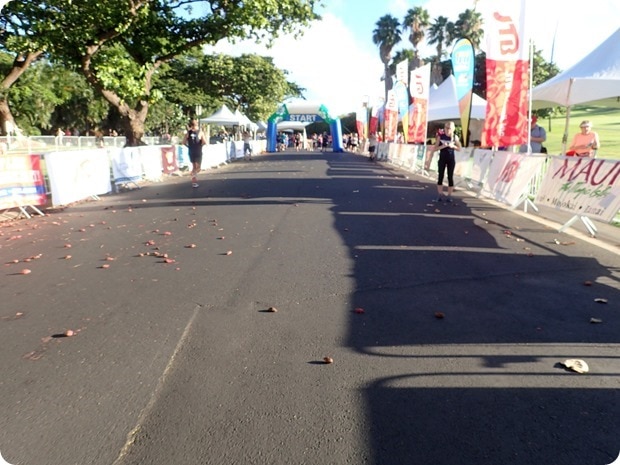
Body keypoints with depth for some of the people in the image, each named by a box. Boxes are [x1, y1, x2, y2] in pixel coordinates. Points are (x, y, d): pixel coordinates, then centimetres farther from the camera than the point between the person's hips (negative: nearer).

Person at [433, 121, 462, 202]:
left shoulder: (455, 137, -1)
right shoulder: (440, 136, -2)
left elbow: (460, 148, 6)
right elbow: (435, 148, -3)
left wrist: (453, 146, -13)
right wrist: (443, 146, -19)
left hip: (451, 159, 0)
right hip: (442, 158, 0)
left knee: (450, 177, 2)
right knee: (440, 176, 1)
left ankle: (449, 196, 8)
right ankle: (440, 195, 10)